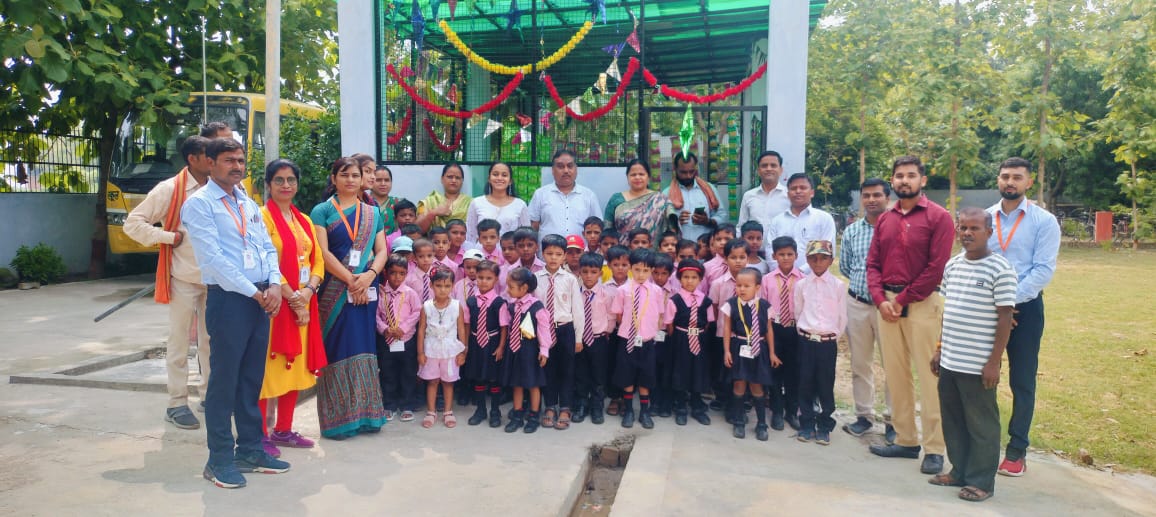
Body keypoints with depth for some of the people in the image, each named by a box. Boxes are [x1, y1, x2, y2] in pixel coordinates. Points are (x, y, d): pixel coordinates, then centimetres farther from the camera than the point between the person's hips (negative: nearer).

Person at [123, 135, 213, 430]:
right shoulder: (170, 189, -8)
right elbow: (133, 223, -5)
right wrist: (168, 237, -13)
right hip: (184, 278, -4)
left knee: (210, 339, 13)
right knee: (179, 342, 4)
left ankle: (209, 394, 26)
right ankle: (177, 404, 14)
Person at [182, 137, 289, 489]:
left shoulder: (249, 204, 17)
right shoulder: (199, 204, -5)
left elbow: (267, 247, 14)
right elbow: (213, 258, -14)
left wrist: (274, 285, -4)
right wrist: (254, 292, -13)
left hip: (261, 299, 7)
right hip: (228, 300, -7)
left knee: (252, 378, 13)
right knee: (224, 380, 0)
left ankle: (250, 449, 25)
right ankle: (220, 459, 13)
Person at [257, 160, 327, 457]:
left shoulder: (304, 221, 15)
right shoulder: (263, 216, -6)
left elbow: (317, 260, 10)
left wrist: (308, 291, -8)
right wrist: (292, 298, -16)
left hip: (303, 304, 7)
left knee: (296, 366, 11)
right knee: (266, 368, -3)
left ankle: (283, 430, 23)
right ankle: (260, 435, 8)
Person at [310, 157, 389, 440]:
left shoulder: (372, 213, 14)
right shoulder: (322, 211, 3)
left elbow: (382, 251, 7)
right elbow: (323, 252, -7)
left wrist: (369, 276, -11)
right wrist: (351, 280, -14)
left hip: (366, 289, 3)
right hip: (334, 290, -3)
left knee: (364, 348, 6)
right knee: (338, 350, -1)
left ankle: (364, 413, 13)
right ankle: (338, 418, 6)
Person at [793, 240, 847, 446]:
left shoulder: (838, 285, -1)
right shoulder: (801, 284, 3)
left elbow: (842, 317, 4)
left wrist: (833, 336, 6)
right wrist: (804, 334, 9)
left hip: (828, 342, -1)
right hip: (806, 340, 1)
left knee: (826, 384, 3)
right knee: (806, 383, 5)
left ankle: (824, 426, 15)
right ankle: (807, 424, 16)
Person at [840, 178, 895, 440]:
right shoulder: (851, 231, 8)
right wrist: (863, 281, 6)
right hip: (857, 304, 4)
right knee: (859, 363, 10)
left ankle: (893, 420, 13)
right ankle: (864, 415, 22)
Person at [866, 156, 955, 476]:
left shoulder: (938, 217, -4)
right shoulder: (884, 220, 13)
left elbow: (937, 267, -11)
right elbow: (873, 263, 10)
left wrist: (903, 299, -11)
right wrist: (881, 299, -5)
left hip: (922, 303, -5)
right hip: (886, 303, 6)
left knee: (928, 375, -4)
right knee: (894, 373, 9)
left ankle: (934, 449, 4)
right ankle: (905, 441, 19)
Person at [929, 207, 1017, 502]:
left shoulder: (1000, 270, -11)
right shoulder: (952, 265, 9)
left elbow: (1005, 318, -11)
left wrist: (994, 362, -14)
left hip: (978, 366, -7)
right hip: (949, 361, 7)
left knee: (981, 424, 6)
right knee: (952, 420, 16)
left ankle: (982, 481, 19)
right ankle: (960, 471, 31)